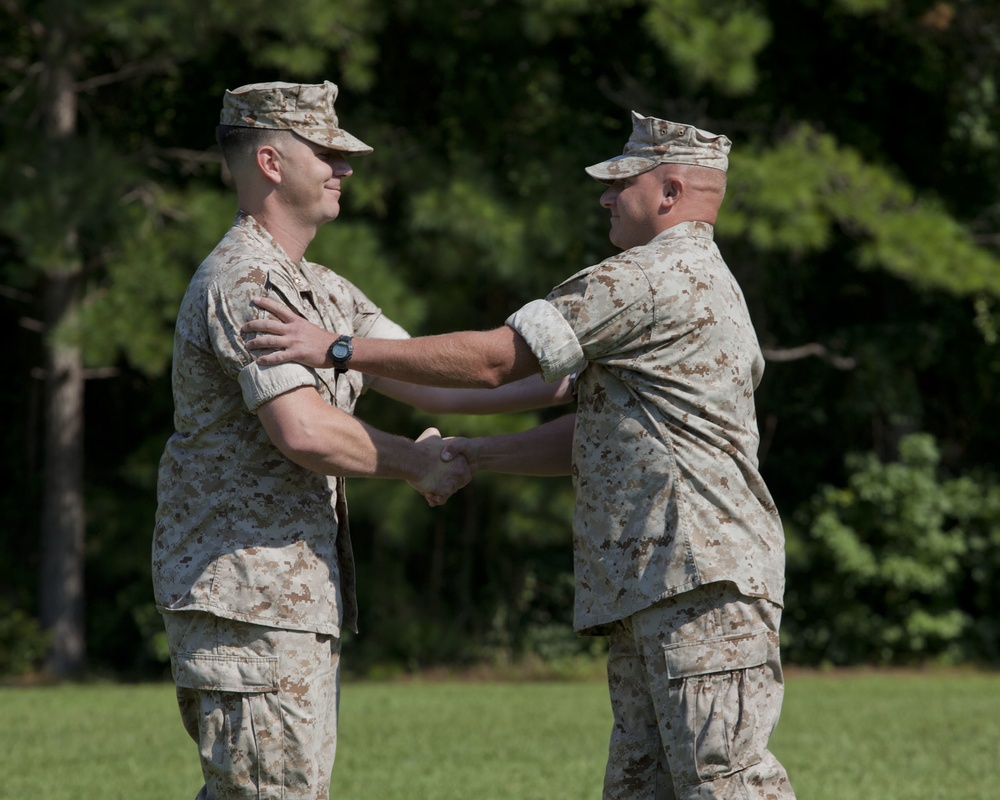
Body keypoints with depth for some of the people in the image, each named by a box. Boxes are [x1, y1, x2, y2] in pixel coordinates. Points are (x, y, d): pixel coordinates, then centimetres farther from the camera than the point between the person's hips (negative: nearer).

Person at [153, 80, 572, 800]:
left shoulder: (323, 291, 20)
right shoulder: (244, 282, -14)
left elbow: (430, 381, 17)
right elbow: (304, 430, -25)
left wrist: (569, 382, 8)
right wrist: (416, 463, -10)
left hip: (299, 598, 10)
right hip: (248, 593, -10)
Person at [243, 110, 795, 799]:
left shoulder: (653, 277, -8)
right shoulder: (704, 282, 26)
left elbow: (495, 360, -10)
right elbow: (595, 438, 26)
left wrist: (338, 349, -7)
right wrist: (474, 456, 20)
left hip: (701, 571, -10)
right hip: (650, 586, 11)